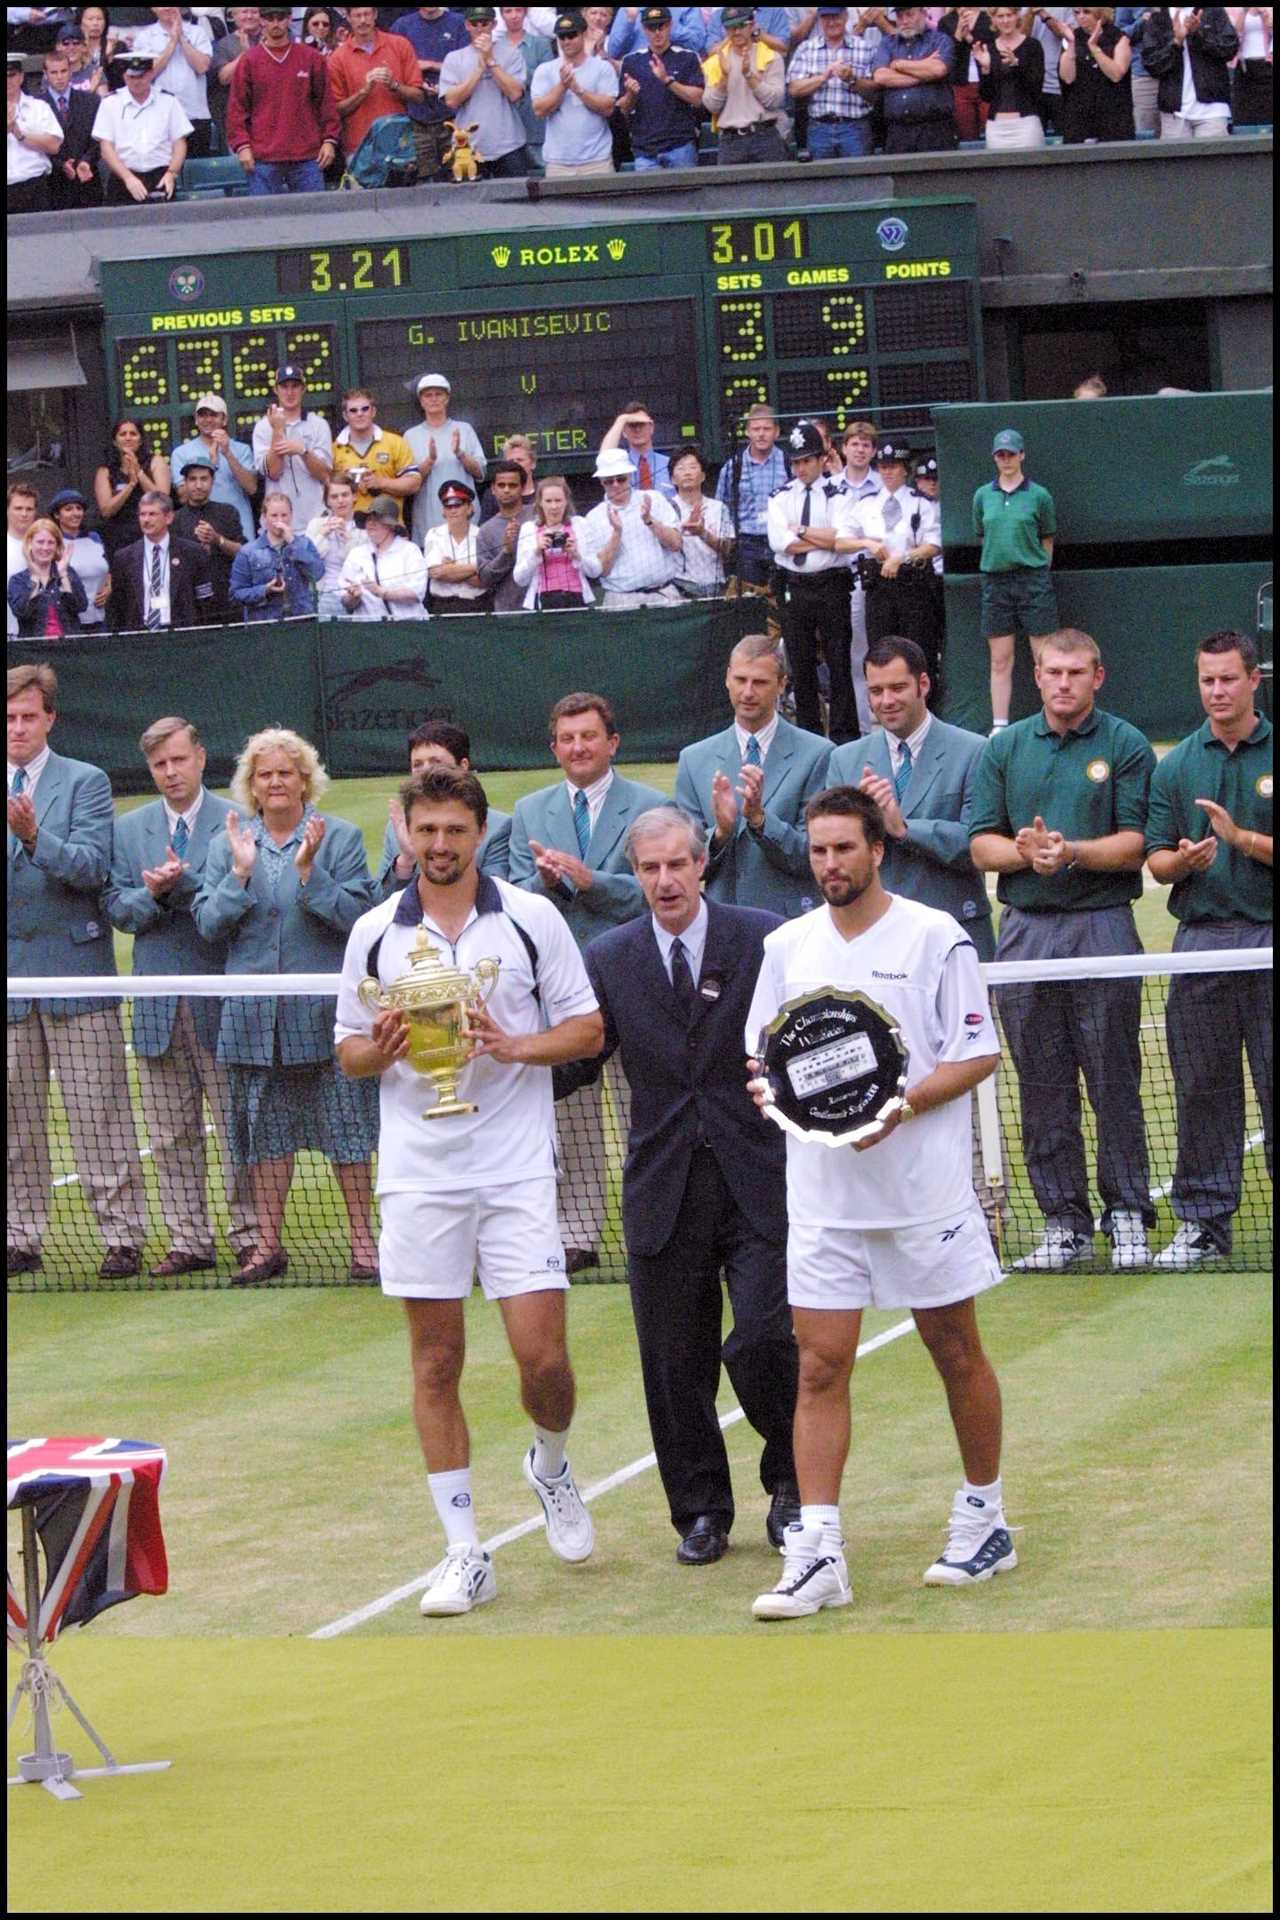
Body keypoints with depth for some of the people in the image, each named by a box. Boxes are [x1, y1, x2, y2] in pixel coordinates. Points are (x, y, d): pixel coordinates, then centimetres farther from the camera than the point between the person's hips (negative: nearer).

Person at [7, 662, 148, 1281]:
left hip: (75, 969, -4)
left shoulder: (86, 782, 0)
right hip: (10, 976, 4)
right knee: (15, 1116, 7)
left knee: (98, 1114, -3)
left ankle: (122, 1237, 1)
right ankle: (22, 1239, 14)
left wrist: (35, 838, -27)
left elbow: (92, 867, -12)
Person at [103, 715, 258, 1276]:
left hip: (221, 996, -4)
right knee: (170, 1134, 6)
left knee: (236, 1125, 0)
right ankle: (188, 1241, 11)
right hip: (158, 1007, 4)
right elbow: (117, 908, 6)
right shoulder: (129, 830, 12)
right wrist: (151, 895, -14)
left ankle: (248, 1235, 6)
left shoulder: (236, 823, -2)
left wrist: (182, 883, -20)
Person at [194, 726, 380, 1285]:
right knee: (265, 1129, 7)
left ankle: (362, 1240, 6)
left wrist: (308, 871, -18)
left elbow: (355, 916, -7)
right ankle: (268, 1245, 14)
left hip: (325, 1010, -3)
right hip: (253, 1010, 3)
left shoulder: (340, 838, 1)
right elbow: (209, 924, 2)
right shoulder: (227, 844, 9)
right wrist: (240, 873, -11)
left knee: (346, 1128, -1)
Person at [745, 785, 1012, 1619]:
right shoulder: (787, 947, 8)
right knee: (820, 1368, -4)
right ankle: (818, 1553, -6)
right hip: (823, 1196, 3)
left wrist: (903, 1105, -20)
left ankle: (985, 1520, 24)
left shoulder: (935, 937, -5)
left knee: (957, 1355, 8)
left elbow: (979, 1054, -5)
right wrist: (770, 1083, -8)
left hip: (926, 1191, -3)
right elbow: (766, 1052, 15)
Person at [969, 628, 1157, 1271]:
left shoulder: (1125, 746, 2)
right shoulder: (1004, 749, 11)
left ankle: (1127, 1216, 7)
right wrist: (1025, 853, -13)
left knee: (1114, 1079, -1)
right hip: (1024, 928, 3)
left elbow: (1135, 844, -5)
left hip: (1103, 927, -3)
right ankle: (1063, 1220, 11)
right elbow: (981, 844, 6)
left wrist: (1071, 852, -19)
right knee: (1042, 1085, 5)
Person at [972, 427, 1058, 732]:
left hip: (1033, 580, -3)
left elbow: (1047, 541, 7)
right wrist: (996, 559, 11)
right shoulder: (983, 496, 7)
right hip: (995, 580, 3)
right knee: (1000, 660, 4)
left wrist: (1039, 574, 7)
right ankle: (999, 727, 7)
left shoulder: (1039, 496, 0)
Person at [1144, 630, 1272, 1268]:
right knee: (1201, 1089, 6)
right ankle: (1204, 1220, 12)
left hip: (1270, 935, -3)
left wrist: (1240, 838, -17)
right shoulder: (1176, 766, 10)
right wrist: (1184, 859, -13)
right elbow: (1156, 860, 8)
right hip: (1201, 938, 3)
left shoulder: (1276, 756, 2)